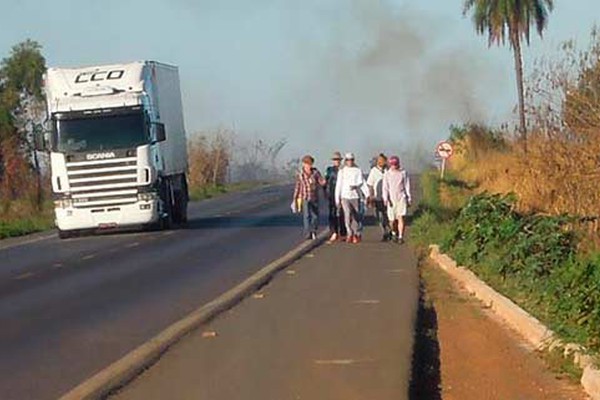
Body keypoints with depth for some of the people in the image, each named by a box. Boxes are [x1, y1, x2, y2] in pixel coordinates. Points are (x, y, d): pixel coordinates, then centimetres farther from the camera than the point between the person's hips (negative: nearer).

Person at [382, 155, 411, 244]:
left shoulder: (403, 173, 4)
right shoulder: (387, 174, 4)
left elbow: (407, 186, 9)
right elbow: (385, 187, 0)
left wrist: (409, 199, 8)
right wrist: (385, 198, -13)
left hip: (401, 198, -1)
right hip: (391, 199, 1)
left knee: (401, 217, -15)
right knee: (392, 220, 4)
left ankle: (401, 237, -15)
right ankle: (394, 233, 33)